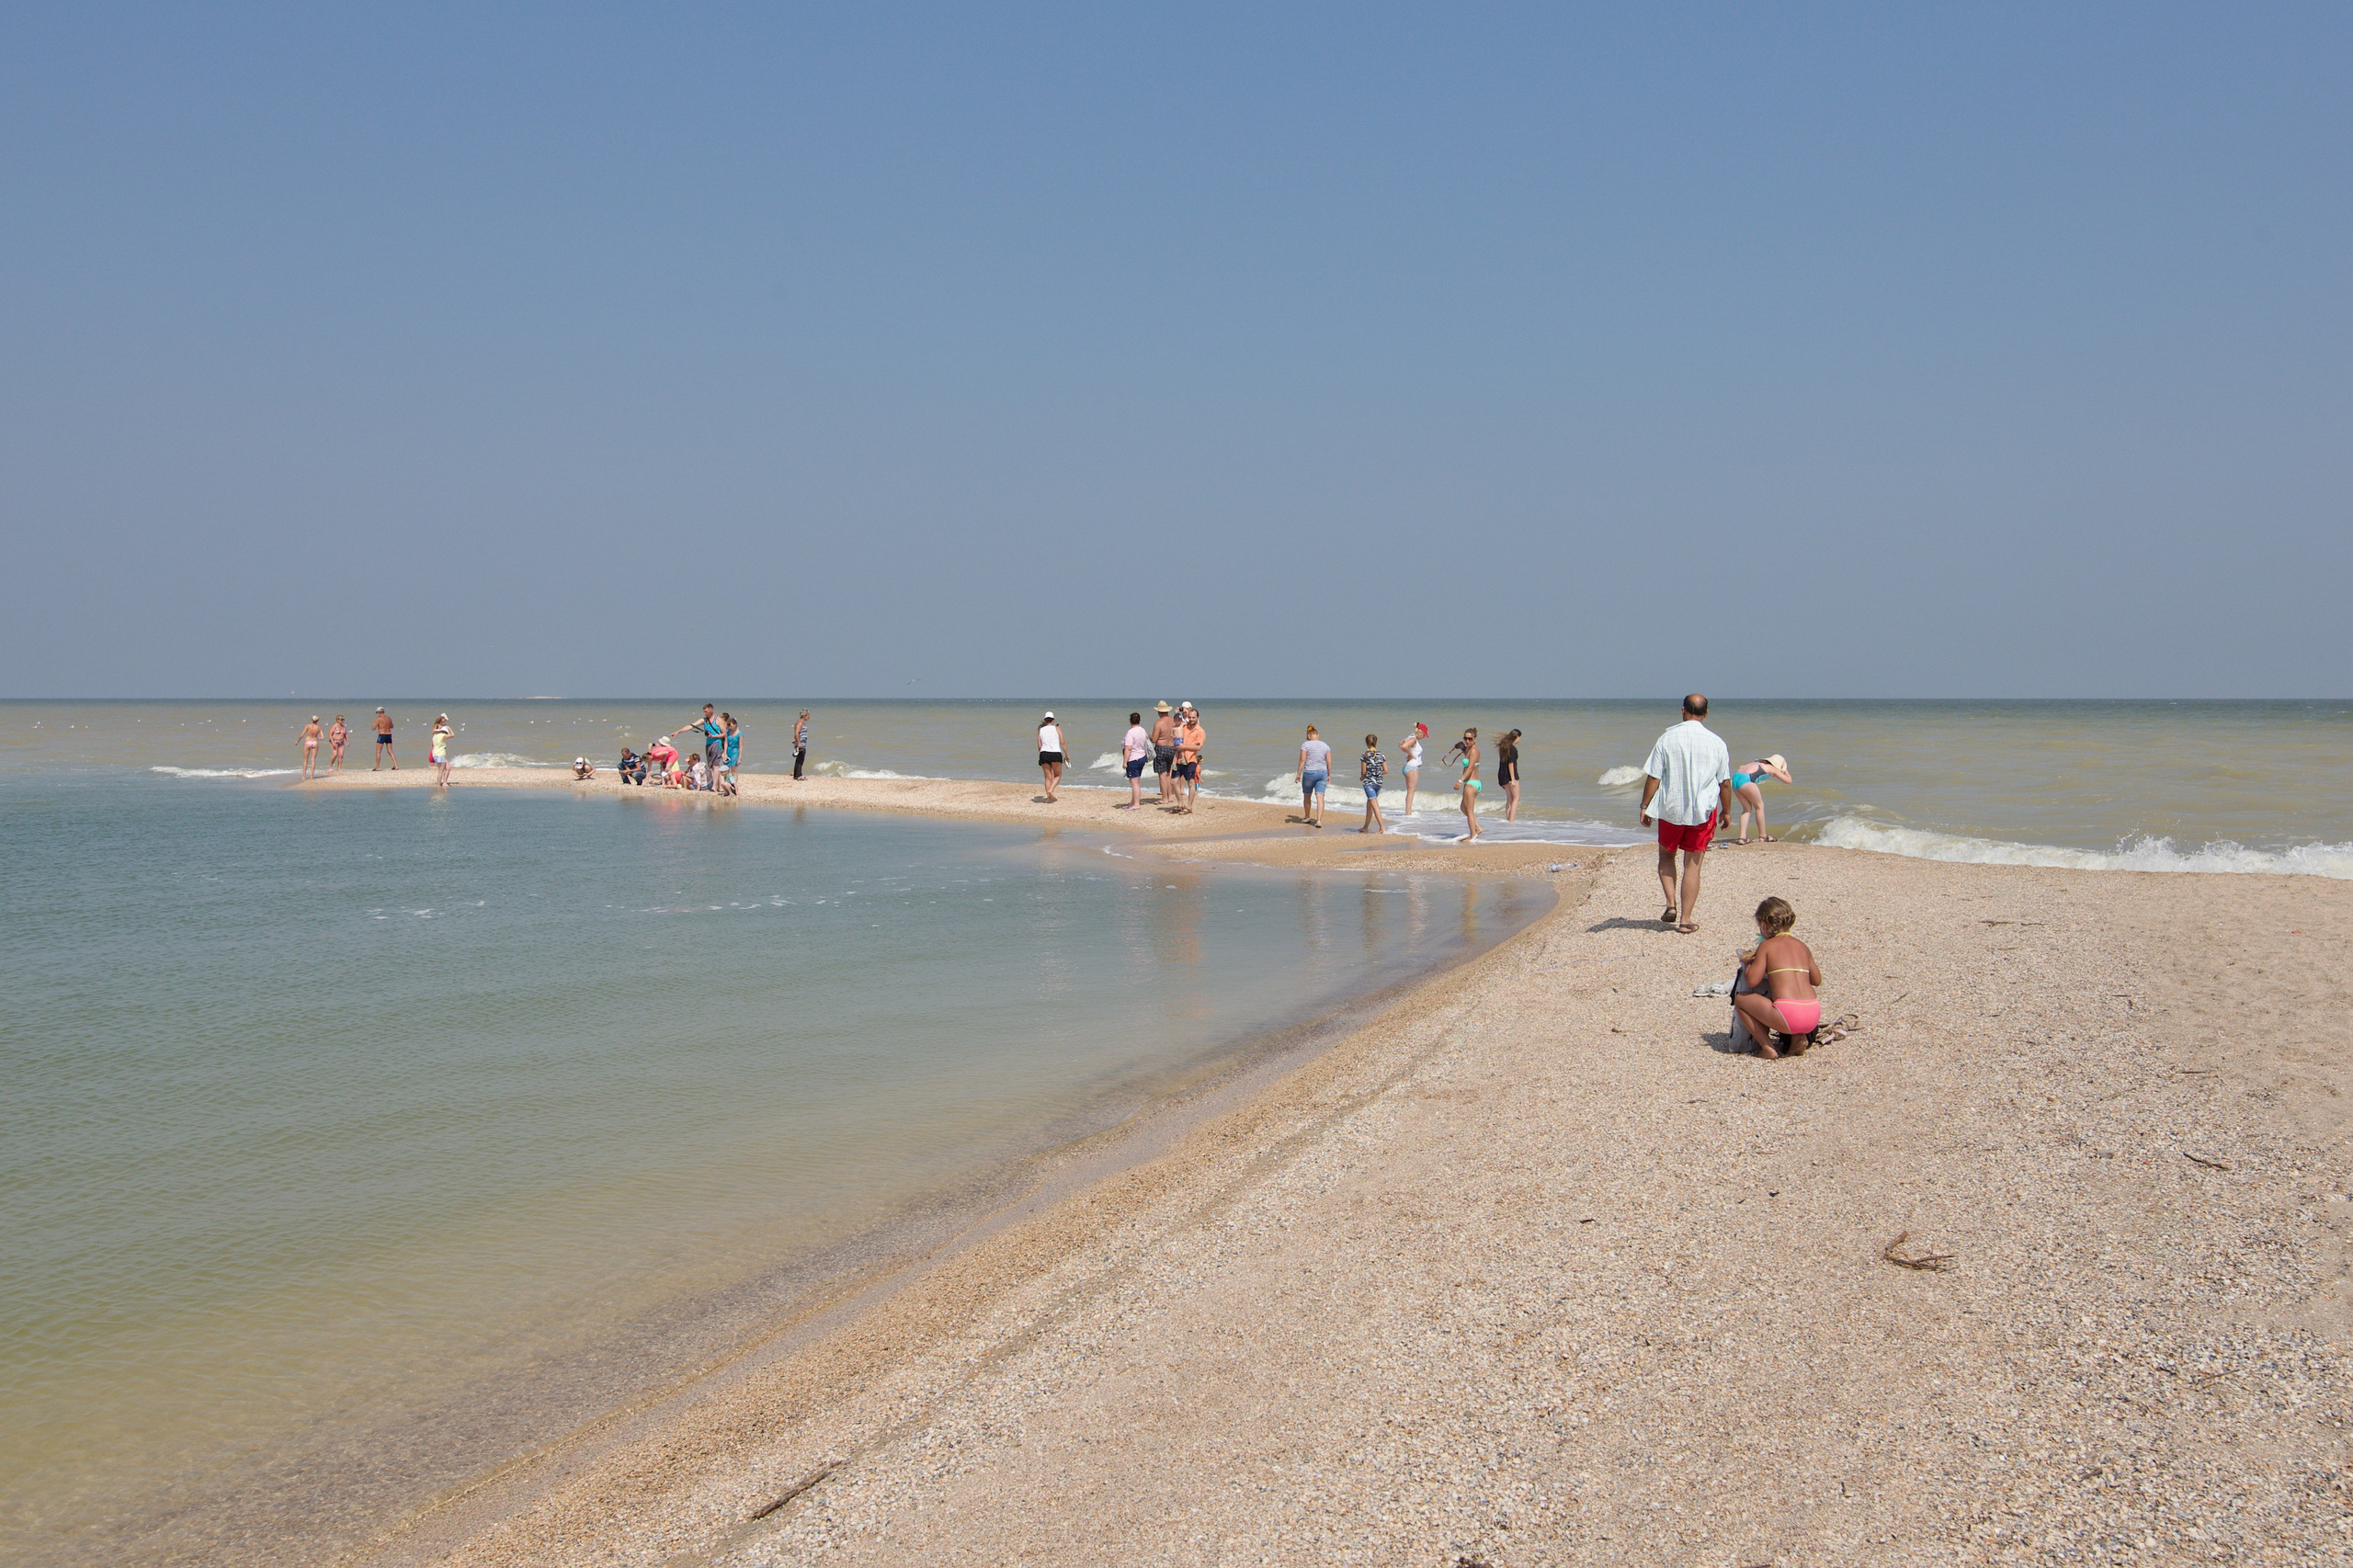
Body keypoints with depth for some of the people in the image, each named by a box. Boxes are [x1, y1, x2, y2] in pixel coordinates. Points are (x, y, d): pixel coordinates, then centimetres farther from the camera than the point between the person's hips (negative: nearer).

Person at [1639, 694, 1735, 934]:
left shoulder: (1667, 739, -7)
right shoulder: (1716, 743, -3)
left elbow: (1653, 777, -7)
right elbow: (1726, 783, 3)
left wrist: (1644, 807, 3)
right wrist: (1726, 811, 16)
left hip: (1671, 809, -1)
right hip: (1702, 812, 1)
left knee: (1666, 855, 20)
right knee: (1692, 864, 6)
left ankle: (1671, 904, 3)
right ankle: (1685, 919, 6)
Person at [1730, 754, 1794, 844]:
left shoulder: (1760, 764, 31)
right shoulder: (1773, 769, 13)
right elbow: (1789, 781, 22)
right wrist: (1785, 770, 40)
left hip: (1735, 778, 7)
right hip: (1745, 780, -7)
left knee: (1747, 808, 20)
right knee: (1760, 806, 14)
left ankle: (1742, 837, 13)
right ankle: (1762, 835, 23)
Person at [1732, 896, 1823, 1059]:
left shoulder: (1766, 946, 3)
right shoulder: (1802, 946, 17)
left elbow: (1752, 981, -3)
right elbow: (1817, 980, 25)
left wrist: (1748, 962, 17)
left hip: (1788, 1015, -6)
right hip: (1813, 1016, 6)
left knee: (1740, 998, 12)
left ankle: (1767, 1047, 4)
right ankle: (1798, 1037, 12)